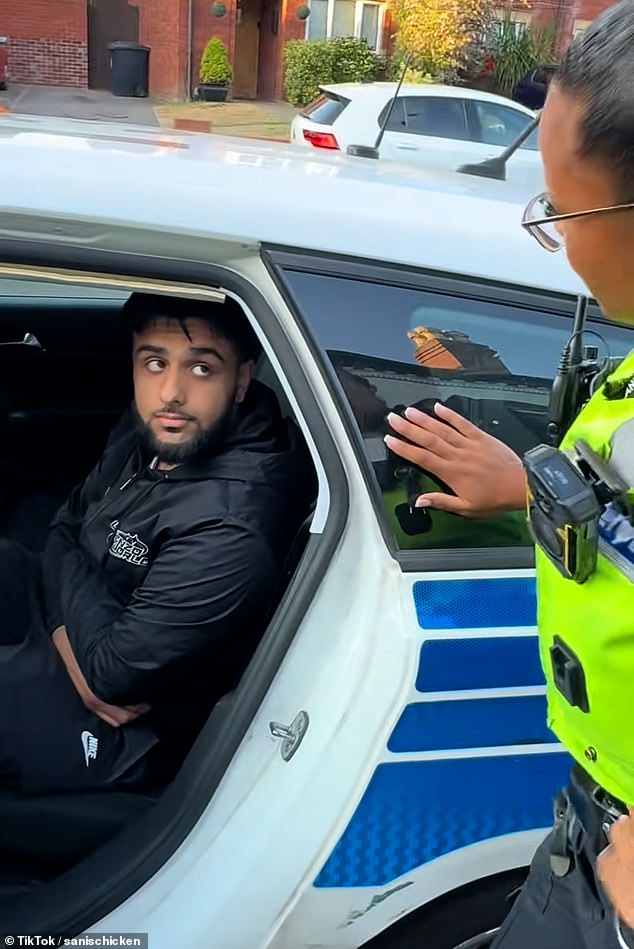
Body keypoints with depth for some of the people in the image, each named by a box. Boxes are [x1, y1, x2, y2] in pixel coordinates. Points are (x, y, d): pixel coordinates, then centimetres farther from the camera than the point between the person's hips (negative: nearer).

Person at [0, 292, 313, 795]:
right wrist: (68, 636, -14)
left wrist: (70, 566, -11)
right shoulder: (151, 430, -8)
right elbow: (67, 526, 3)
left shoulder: (230, 528, -34)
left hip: (122, 730, -8)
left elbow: (113, 671, -28)